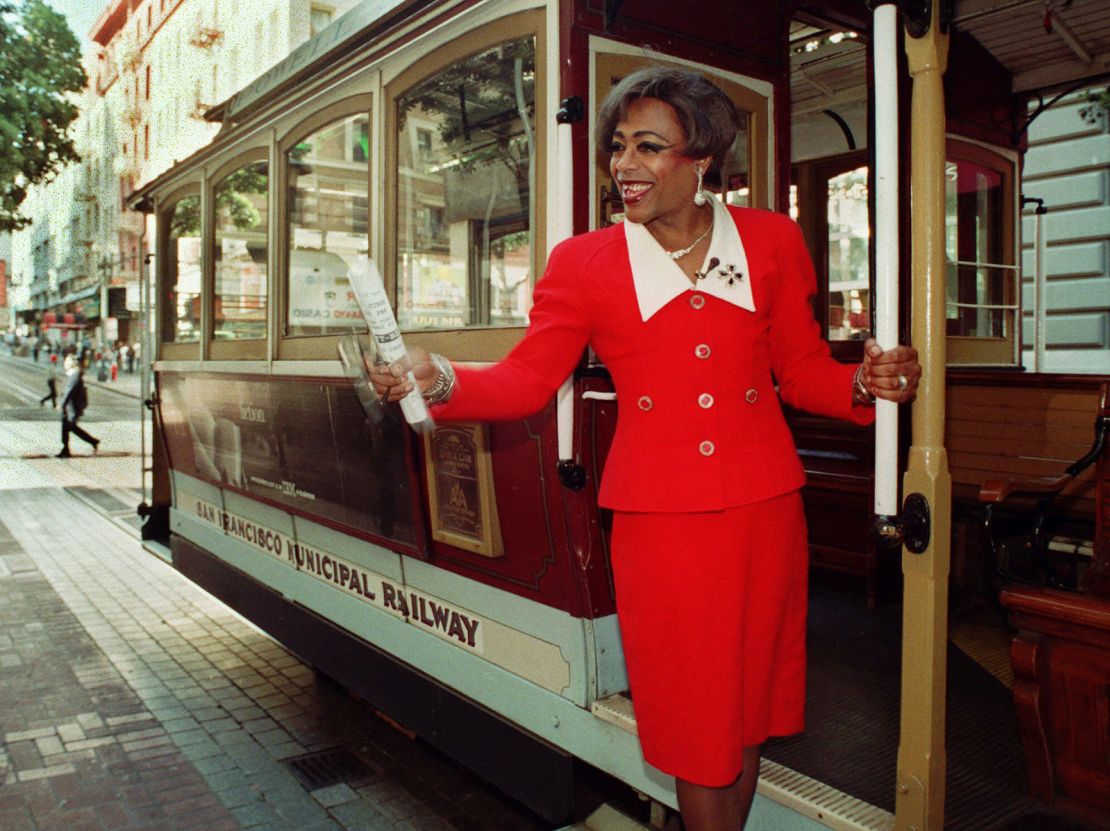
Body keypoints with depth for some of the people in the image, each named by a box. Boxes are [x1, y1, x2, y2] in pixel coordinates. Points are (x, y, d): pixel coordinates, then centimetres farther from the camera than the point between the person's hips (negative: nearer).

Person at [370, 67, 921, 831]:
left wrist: (867, 385, -9)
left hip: (763, 508, 2)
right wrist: (441, 381, -21)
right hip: (660, 517, -2)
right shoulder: (585, 262, 3)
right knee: (697, 719, 8)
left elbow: (804, 371, 10)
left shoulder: (772, 241, 7)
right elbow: (527, 380, -4)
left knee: (750, 710, 16)